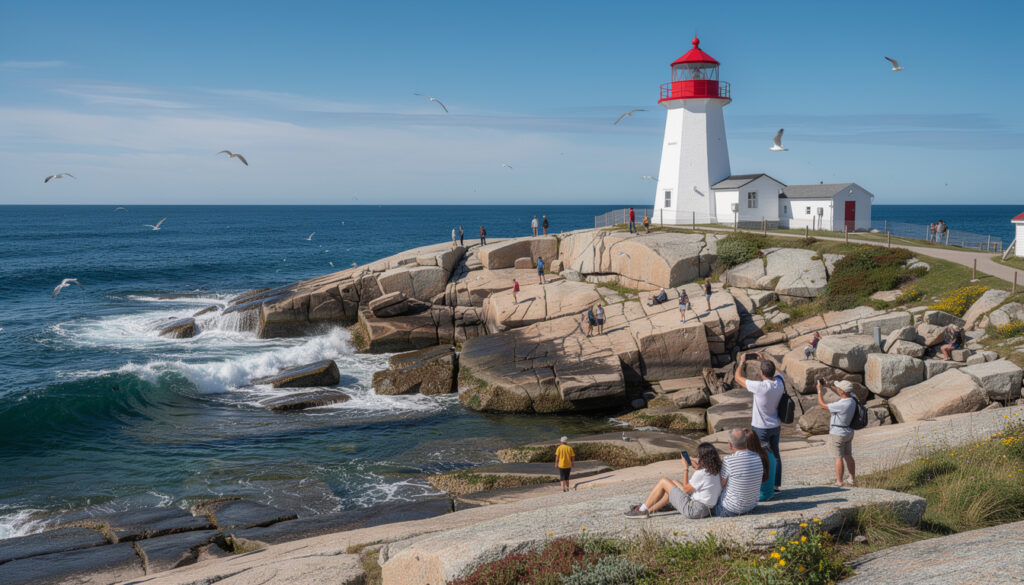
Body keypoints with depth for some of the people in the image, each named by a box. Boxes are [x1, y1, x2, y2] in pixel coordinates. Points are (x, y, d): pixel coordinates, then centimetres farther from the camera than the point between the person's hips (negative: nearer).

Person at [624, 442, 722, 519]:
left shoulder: (701, 474, -25)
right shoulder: (716, 472, 0)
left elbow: (686, 489, -10)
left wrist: (686, 468, -4)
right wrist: (697, 468, 7)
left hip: (693, 509, -9)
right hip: (706, 509, 9)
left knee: (663, 481, 2)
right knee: (674, 483, 25)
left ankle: (642, 510, 14)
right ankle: (650, 509, 31)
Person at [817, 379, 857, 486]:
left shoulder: (841, 405, -29)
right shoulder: (851, 399, -5)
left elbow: (822, 405, -20)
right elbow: (840, 393, 16)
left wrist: (819, 391, -9)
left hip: (838, 434, -8)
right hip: (848, 432, 8)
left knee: (839, 458, -1)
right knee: (848, 456, 18)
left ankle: (839, 483, 4)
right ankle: (853, 479, 28)